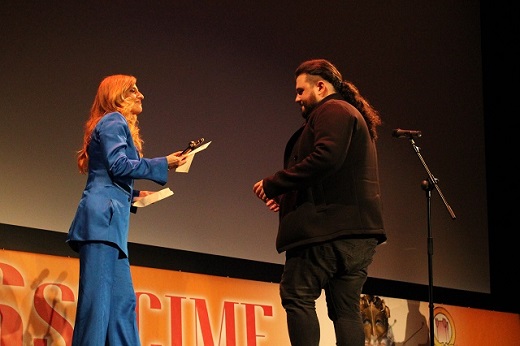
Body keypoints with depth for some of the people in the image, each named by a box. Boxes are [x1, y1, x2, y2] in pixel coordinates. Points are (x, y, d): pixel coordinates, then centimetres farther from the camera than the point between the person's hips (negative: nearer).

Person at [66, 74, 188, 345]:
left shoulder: (115, 124, 27)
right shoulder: (114, 122, -1)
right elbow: (118, 165, -14)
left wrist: (134, 195, 26)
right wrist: (163, 164, -8)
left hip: (110, 221, 10)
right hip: (102, 217, -10)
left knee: (123, 300, 4)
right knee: (98, 298, -15)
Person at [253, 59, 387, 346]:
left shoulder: (332, 110, -4)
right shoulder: (353, 115, 28)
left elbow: (325, 158, -21)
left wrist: (273, 184, -14)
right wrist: (288, 197, 18)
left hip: (331, 226, -10)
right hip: (359, 229, 10)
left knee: (297, 296, -8)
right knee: (346, 309, 4)